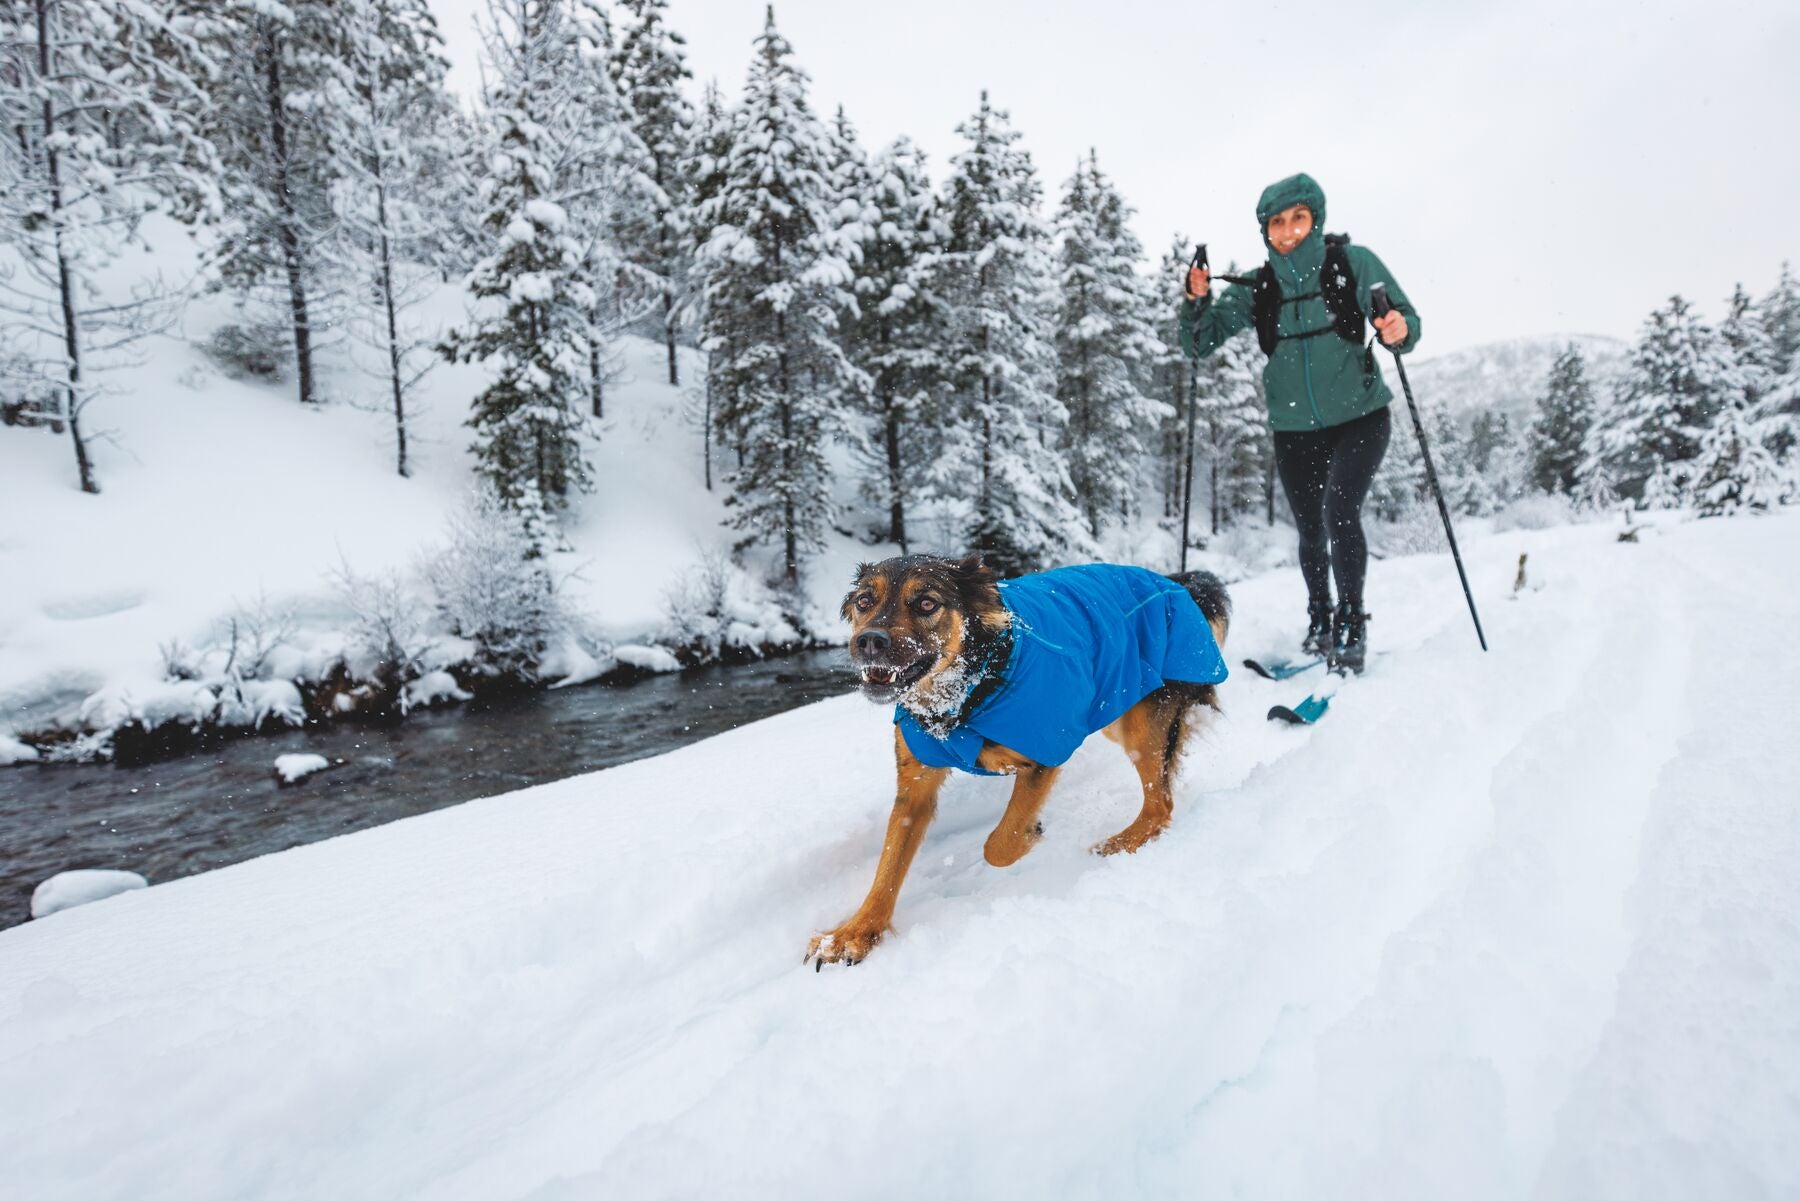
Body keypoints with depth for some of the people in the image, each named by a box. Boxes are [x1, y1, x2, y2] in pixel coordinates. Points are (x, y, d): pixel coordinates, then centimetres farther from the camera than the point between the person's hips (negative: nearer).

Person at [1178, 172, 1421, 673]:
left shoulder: (1353, 263, -6)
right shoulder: (1256, 289, -1)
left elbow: (1405, 318, -4)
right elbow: (1198, 343, -2)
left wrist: (1398, 331, -27)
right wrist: (1195, 300, -21)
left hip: (1359, 416, -2)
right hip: (1295, 429, 3)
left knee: (1340, 511, -21)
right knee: (1310, 531, 9)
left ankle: (1351, 625, -5)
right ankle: (1319, 622, 30)